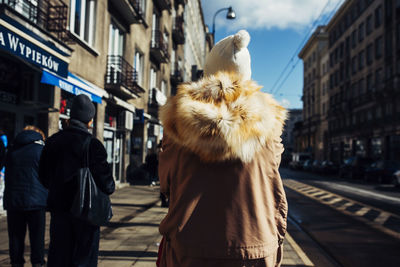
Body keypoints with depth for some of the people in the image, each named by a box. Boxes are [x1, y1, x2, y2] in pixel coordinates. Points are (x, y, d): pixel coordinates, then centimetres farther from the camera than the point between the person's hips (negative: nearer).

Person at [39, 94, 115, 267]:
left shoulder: (53, 141, 2)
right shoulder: (92, 145, -16)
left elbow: (43, 176, 10)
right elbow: (105, 183, -16)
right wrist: (110, 187, 6)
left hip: (58, 207, 5)